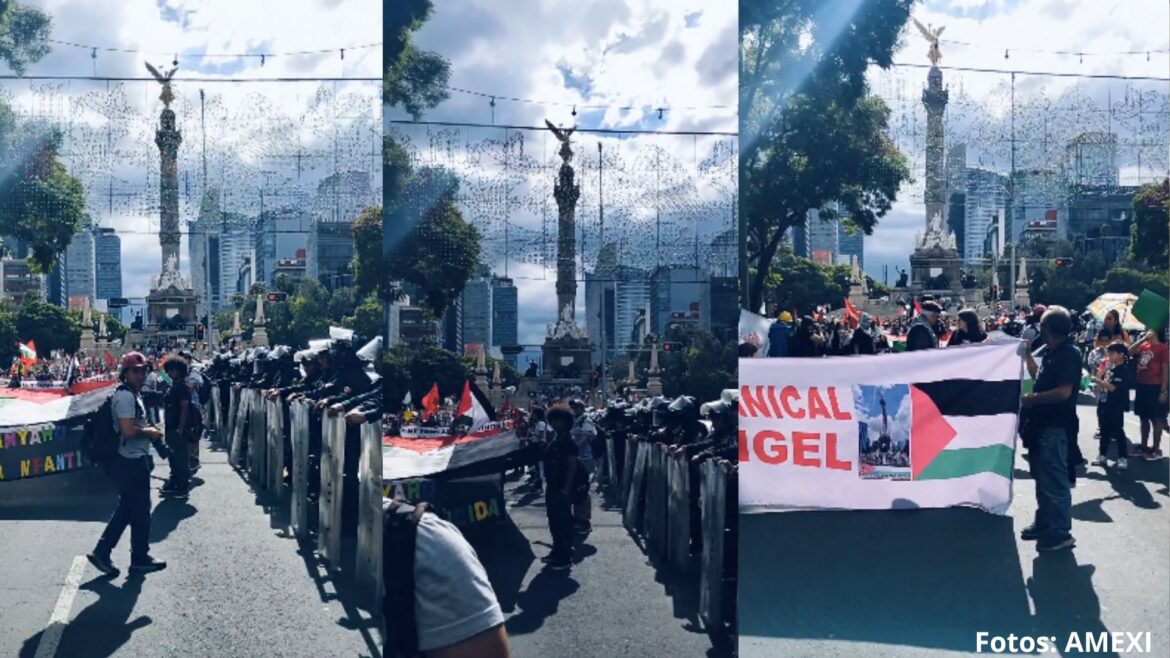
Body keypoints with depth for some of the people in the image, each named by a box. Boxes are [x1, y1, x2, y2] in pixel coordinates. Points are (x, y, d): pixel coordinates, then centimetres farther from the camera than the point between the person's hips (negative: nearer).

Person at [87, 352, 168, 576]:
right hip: (131, 461, -10)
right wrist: (150, 432, -13)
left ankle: (102, 552, 21)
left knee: (126, 509, 17)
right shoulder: (126, 396, -19)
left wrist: (148, 428, 8)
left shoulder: (132, 394, 13)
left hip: (131, 460, 10)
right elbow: (128, 430, -28)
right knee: (140, 511, 3)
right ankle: (140, 558, 16)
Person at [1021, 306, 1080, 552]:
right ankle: (1044, 524, 30)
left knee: (1055, 481, -3)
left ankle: (1060, 533, 7)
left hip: (1056, 427, -10)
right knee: (1043, 478, 19)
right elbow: (1038, 376, 27)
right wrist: (1027, 353, 19)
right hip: (1043, 424, 10)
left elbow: (1064, 392, -25)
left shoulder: (1068, 353, -17)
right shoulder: (1052, 353, 11)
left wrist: (1033, 398, -16)